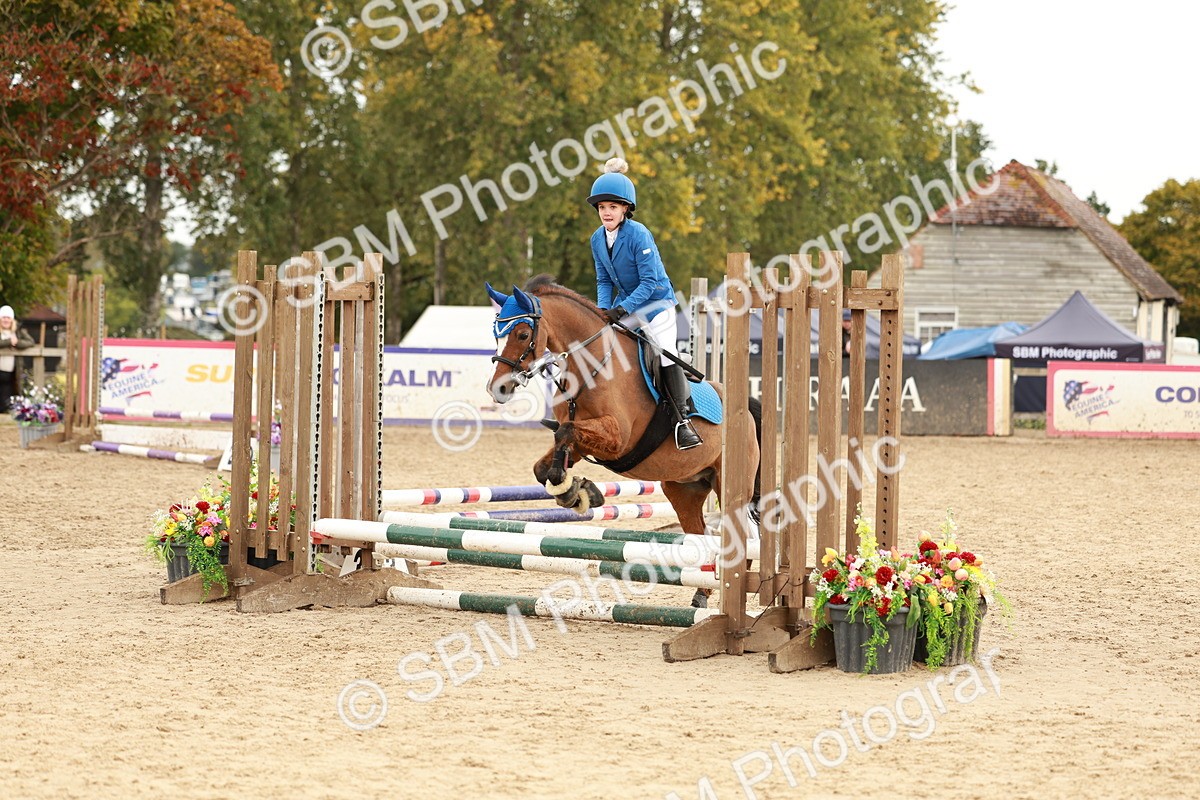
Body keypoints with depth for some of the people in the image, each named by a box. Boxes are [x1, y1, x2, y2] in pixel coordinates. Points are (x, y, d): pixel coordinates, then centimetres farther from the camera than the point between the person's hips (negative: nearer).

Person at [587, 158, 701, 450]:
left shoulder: (639, 235, -23)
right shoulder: (598, 239, -2)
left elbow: (650, 281, -24)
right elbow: (604, 281, 6)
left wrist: (623, 309, -30)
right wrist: (604, 309, -11)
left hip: (655, 302, -7)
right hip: (624, 305, 7)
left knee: (666, 357, -14)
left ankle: (683, 419, -8)